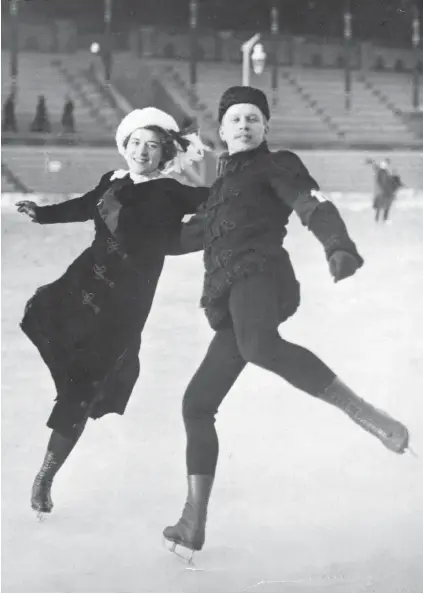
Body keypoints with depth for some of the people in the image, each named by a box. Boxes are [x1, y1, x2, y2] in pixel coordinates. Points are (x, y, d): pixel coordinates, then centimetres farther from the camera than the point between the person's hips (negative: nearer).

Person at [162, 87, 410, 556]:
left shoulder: (276, 165, 11)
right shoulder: (222, 184, 32)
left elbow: (314, 206, -9)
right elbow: (191, 235, 46)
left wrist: (339, 247, -30)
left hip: (258, 273, -8)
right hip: (228, 301, 8)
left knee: (260, 345, -42)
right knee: (196, 405, 4)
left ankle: (362, 412, -40)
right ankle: (193, 525, 7)